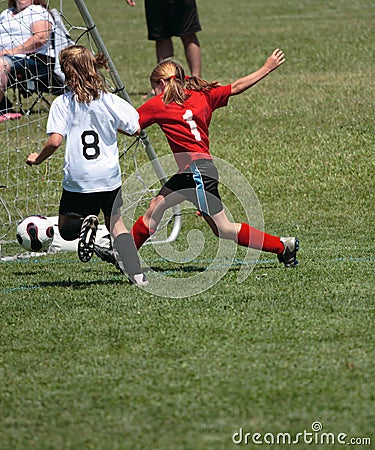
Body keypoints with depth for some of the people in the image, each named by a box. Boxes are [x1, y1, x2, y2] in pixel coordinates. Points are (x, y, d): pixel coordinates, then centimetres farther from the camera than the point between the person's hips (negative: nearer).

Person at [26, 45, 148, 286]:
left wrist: (38, 158, 3)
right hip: (110, 176, 2)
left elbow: (55, 141, -16)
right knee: (116, 224, 19)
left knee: (66, 228, 18)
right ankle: (136, 273, 1)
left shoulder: (62, 103, -9)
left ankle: (86, 222, -17)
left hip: (78, 179, -2)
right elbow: (137, 130, 4)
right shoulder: (110, 101, -2)